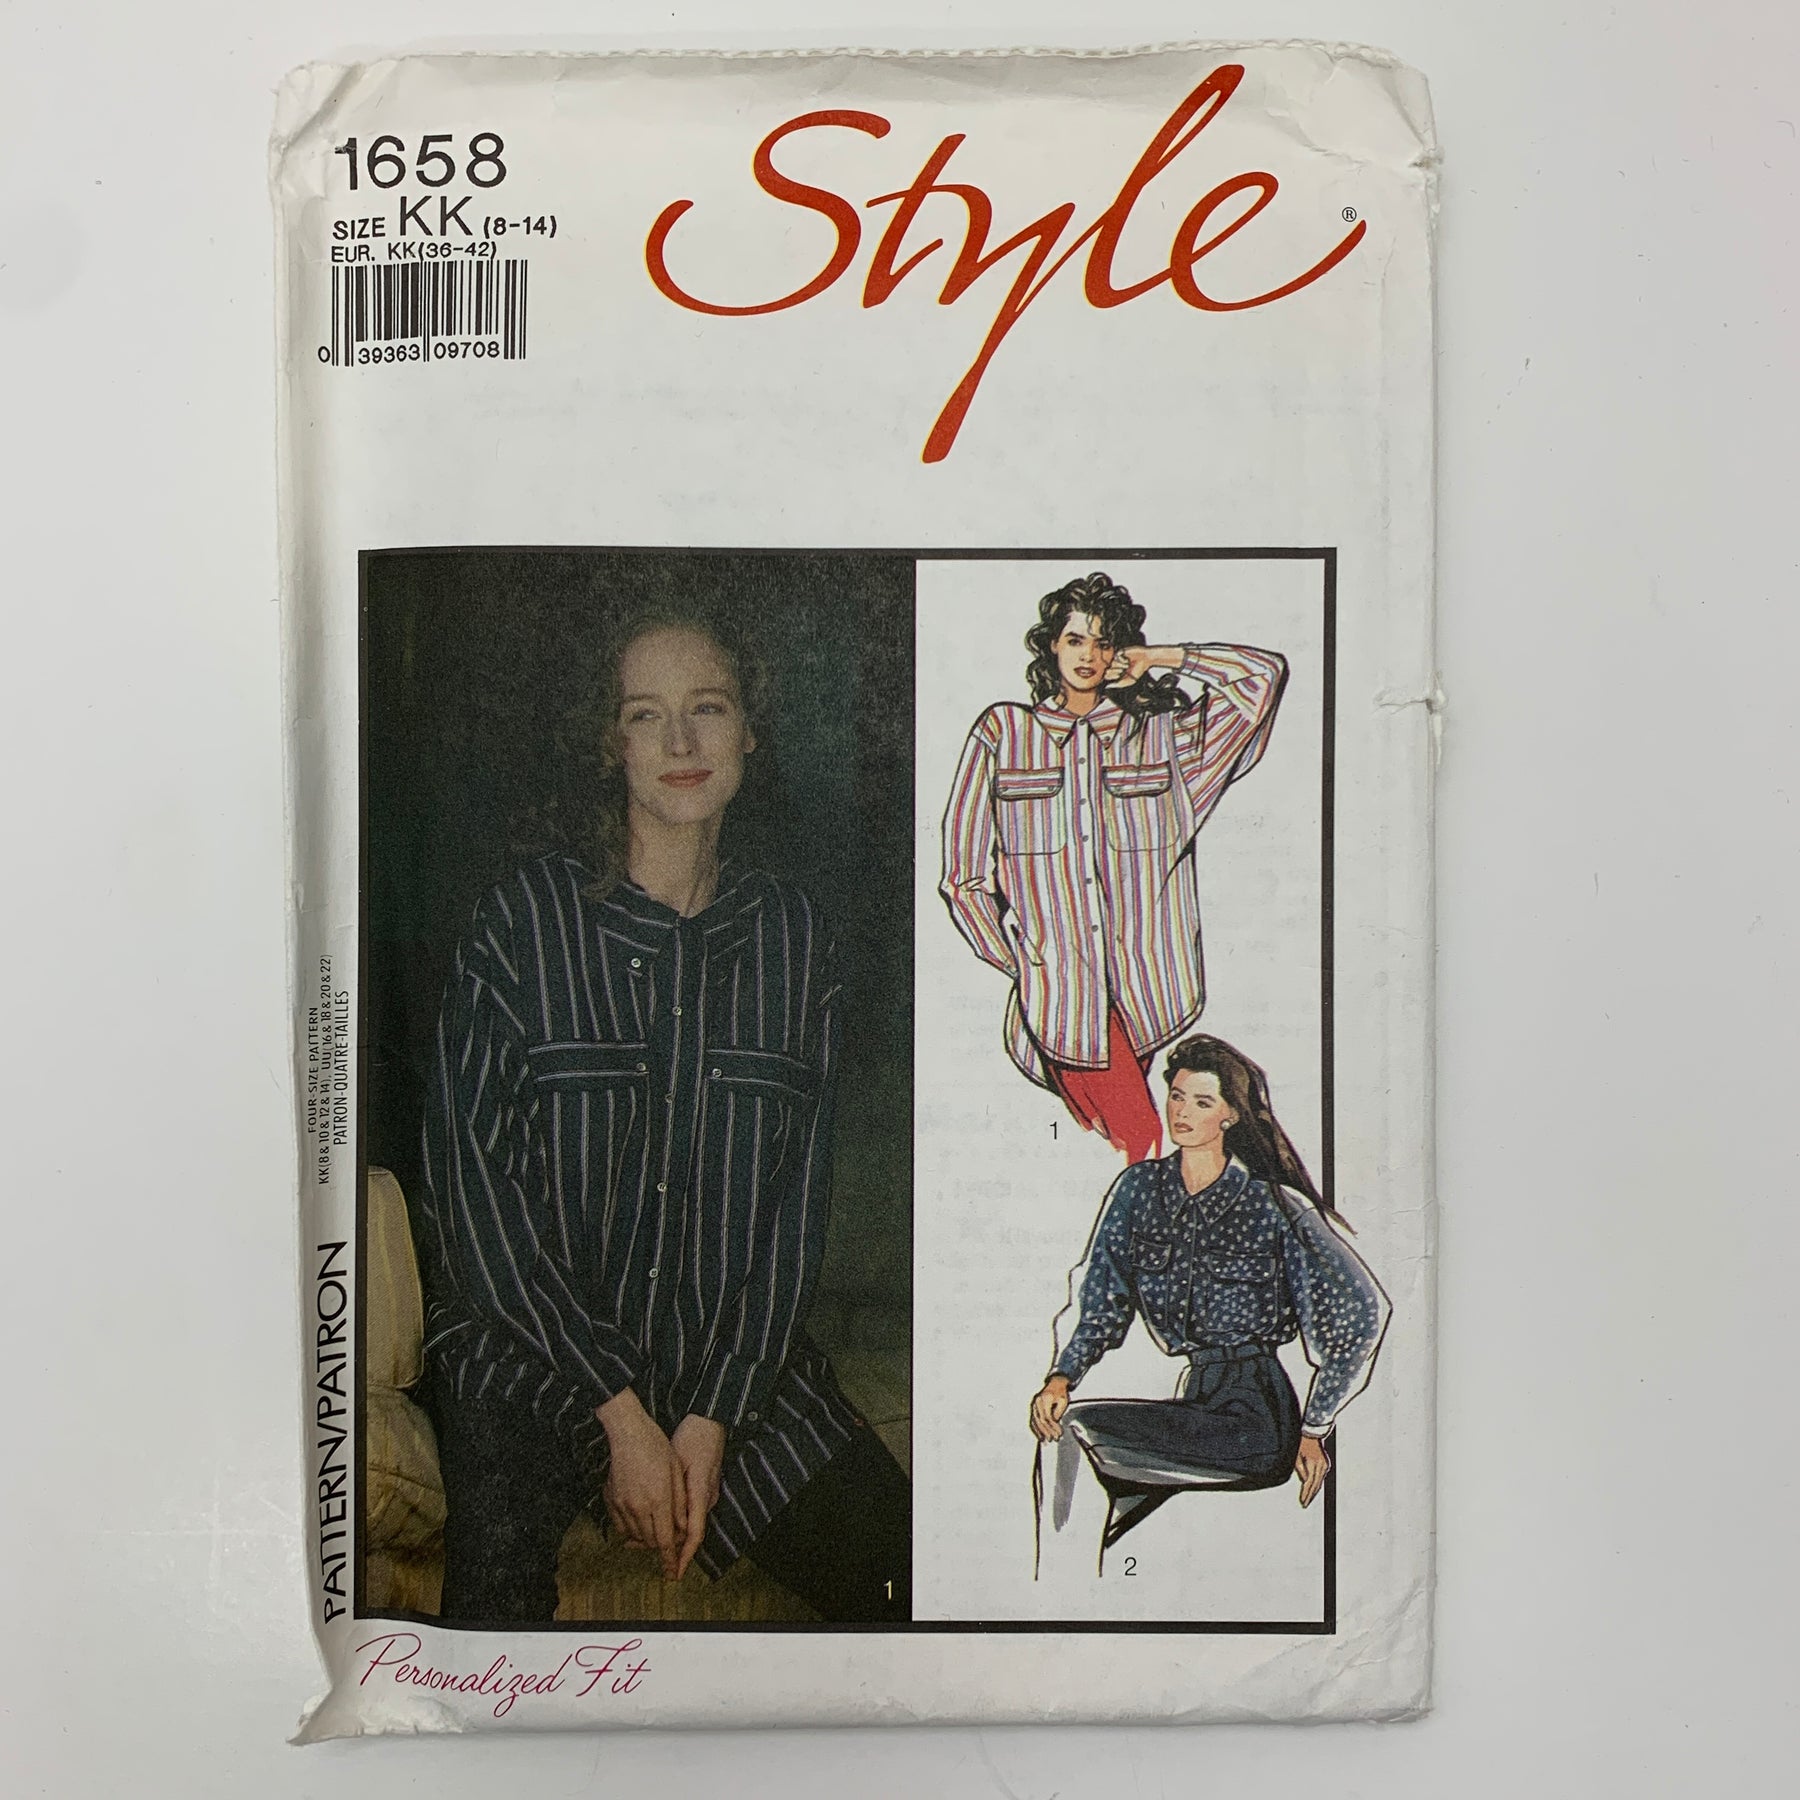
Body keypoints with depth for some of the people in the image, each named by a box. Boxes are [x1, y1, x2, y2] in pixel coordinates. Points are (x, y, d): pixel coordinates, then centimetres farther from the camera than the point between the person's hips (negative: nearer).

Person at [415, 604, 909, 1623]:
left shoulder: (793, 936, 5)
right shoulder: (530, 918, -3)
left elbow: (800, 1194, 4)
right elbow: (470, 1173, -7)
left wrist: (714, 1416, -6)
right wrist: (619, 1412, -11)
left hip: (737, 1357, 3)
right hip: (534, 1344, -3)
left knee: (905, 1573, -10)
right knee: (500, 1586, -29)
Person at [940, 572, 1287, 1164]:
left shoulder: (1159, 732, 12)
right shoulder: (1003, 731, 8)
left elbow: (1266, 673, 8)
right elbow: (964, 869, 7)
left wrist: (1157, 659, 8)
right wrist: (1019, 962, 2)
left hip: (1139, 983, 2)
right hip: (1056, 987, -2)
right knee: (1141, 1141, -12)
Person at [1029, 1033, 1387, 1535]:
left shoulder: (1275, 1207, -5)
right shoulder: (1139, 1187, 8)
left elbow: (1361, 1313, -1)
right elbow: (1103, 1300, 7)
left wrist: (1313, 1430, -2)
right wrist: (1061, 1377, -10)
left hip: (1253, 1413, -5)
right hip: (1192, 1397, 5)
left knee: (1082, 1426, -25)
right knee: (1059, 1418, -22)